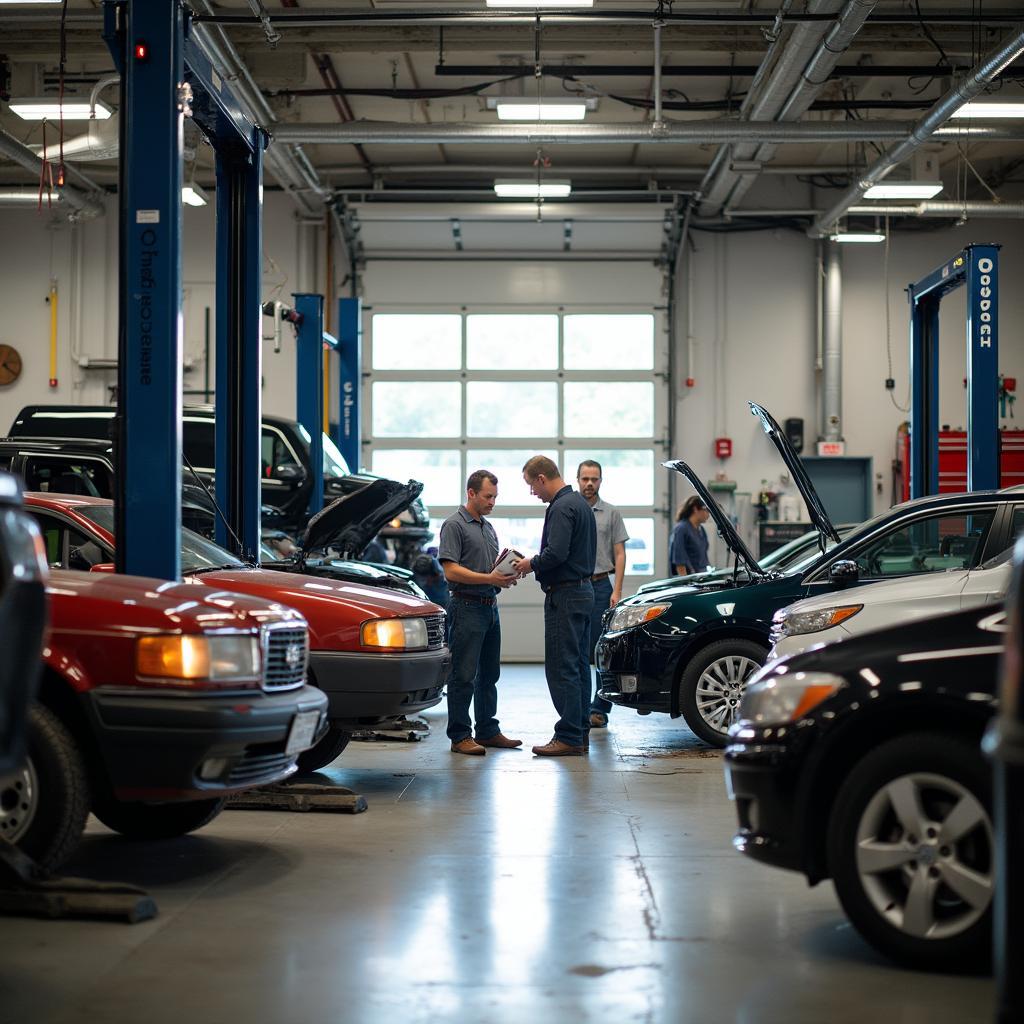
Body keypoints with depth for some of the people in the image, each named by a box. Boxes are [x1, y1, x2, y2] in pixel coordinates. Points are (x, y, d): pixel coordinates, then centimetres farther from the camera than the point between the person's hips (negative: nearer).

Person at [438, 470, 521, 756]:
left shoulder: (488, 527, 19)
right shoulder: (454, 525, -8)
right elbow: (451, 571, -16)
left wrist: (506, 575, 2)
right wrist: (489, 578, -22)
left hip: (490, 607, 9)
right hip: (467, 607, -9)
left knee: (489, 674, 13)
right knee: (464, 675, -6)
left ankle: (488, 730, 20)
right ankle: (459, 736, -3)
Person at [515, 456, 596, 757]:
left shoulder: (562, 508, -16)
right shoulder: (580, 503, 17)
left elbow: (555, 553, -26)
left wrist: (532, 564, -8)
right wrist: (535, 563, 13)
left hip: (565, 596, -11)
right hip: (583, 589, 11)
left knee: (561, 668, -8)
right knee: (579, 666, 13)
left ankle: (568, 737, -7)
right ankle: (580, 733, 17)